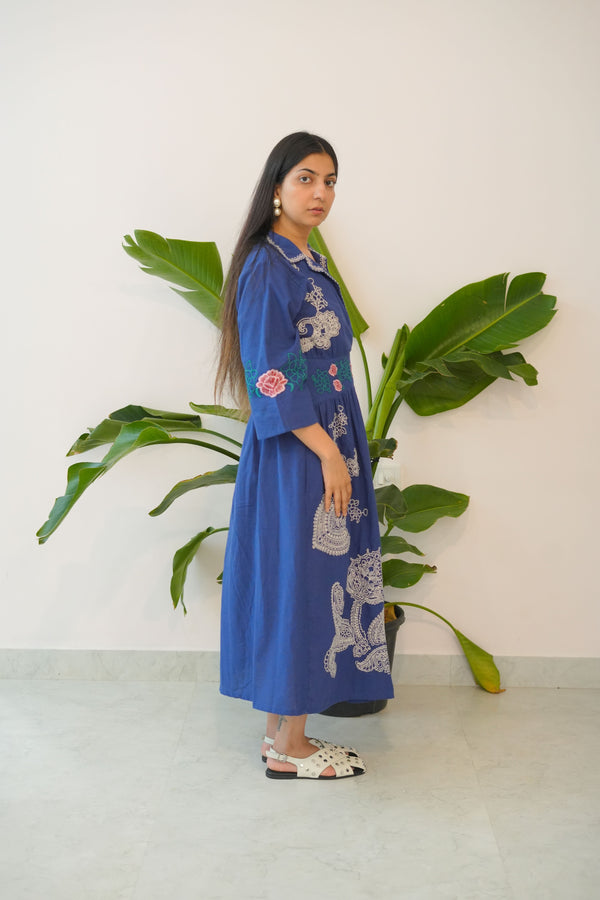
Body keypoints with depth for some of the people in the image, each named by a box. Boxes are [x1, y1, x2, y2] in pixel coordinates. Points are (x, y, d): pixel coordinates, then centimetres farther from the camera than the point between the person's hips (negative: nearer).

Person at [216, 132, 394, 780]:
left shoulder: (307, 264, 16)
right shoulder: (266, 268, -13)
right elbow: (271, 376, -18)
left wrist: (338, 450, 17)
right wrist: (328, 452, -18)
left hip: (325, 446, 9)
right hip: (295, 456, -9)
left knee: (309, 586, 12)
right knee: (297, 584, -3)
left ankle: (283, 734, 22)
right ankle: (289, 749, 9)